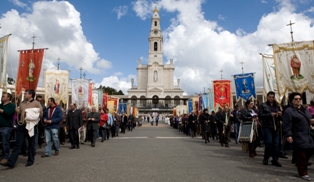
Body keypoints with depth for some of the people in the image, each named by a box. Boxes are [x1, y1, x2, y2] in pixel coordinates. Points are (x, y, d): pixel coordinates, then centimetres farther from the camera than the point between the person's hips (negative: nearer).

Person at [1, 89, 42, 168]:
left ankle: (30, 160, 20)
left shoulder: (36, 103, -3)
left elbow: (40, 113, -9)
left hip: (31, 125, -4)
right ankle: (11, 162, 5)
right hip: (21, 126, 5)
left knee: (31, 144, 8)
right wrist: (17, 111, 1)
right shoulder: (22, 103, 14)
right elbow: (19, 113, 22)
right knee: (17, 144, 3)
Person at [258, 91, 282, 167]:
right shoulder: (263, 105, 4)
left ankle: (275, 160, 12)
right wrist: (270, 115, -17)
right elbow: (260, 115, -7)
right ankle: (266, 158, 9)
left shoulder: (277, 106, 18)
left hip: (276, 127, 5)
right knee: (269, 143, -9)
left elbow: (280, 118, 21)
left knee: (276, 144, 2)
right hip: (267, 127, -5)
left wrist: (280, 115, -2)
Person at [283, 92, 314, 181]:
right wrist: (288, 135, -21)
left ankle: (299, 163, 33)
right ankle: (303, 173, 7)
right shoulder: (288, 111, -10)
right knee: (301, 153, -5)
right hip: (298, 136, -8)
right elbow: (286, 125, -16)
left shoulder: (304, 109, 16)